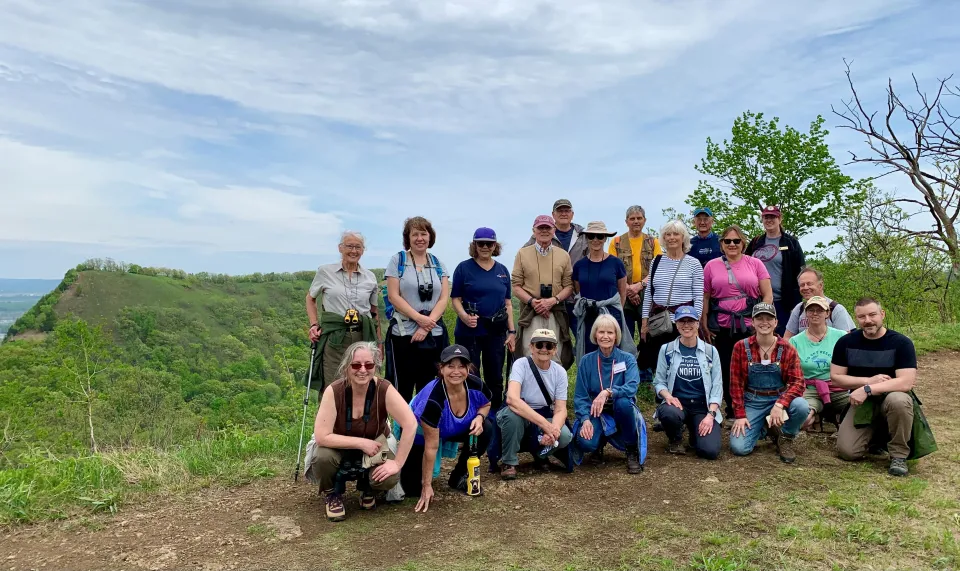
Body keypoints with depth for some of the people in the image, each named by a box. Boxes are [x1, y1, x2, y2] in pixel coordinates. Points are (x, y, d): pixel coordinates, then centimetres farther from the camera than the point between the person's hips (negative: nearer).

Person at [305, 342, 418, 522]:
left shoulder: (384, 389, -25)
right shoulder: (334, 391, -26)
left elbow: (410, 424, -28)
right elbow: (321, 436, -30)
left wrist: (397, 463, -28)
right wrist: (362, 442, -31)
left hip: (374, 447, 0)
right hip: (339, 447, 0)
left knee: (389, 478, -27)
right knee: (322, 456, -33)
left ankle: (367, 488, 11)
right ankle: (332, 494, 1)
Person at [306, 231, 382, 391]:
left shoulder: (370, 277, 10)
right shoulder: (325, 271, 4)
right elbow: (310, 298, 17)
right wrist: (314, 325, 3)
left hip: (363, 338, 2)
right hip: (334, 338, -2)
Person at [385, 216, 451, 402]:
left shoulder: (438, 264, 10)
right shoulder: (397, 260, 1)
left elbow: (444, 299, 3)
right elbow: (393, 296, -6)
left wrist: (427, 325, -10)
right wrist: (419, 318, -15)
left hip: (434, 334, 3)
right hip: (403, 333, -3)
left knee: (428, 388, 8)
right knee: (403, 387, 1)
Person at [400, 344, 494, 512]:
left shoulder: (476, 385, -25)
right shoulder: (432, 399, -39)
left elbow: (486, 404, 2)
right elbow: (431, 446, -31)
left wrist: (479, 417, -23)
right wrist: (427, 486, -23)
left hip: (451, 430, 5)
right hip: (419, 434, -4)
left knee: (485, 428, -22)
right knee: (413, 488, -13)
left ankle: (458, 476, -2)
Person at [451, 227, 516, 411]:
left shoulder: (502, 270, 9)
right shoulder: (464, 267, -2)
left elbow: (507, 303, 12)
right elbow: (455, 298, -3)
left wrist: (511, 331, 7)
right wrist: (464, 316, -22)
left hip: (496, 332, 4)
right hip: (469, 332, -3)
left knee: (495, 378, 11)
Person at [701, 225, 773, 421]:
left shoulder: (755, 264, 6)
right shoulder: (711, 266, 7)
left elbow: (768, 295, 5)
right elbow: (705, 297, 8)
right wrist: (704, 325, 3)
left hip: (750, 327, 0)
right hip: (722, 328, 1)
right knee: (726, 369, 6)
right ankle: (731, 410, 20)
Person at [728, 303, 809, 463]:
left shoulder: (787, 349, -4)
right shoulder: (741, 347, -5)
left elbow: (798, 382, -11)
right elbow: (736, 383, -4)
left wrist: (780, 404, -28)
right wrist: (740, 415, -10)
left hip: (780, 398, 1)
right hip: (752, 402, 0)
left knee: (801, 406, -34)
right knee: (739, 447, -17)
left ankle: (785, 438, 0)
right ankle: (763, 427, 18)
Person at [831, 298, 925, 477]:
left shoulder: (901, 342, -13)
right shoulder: (846, 342, -5)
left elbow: (906, 382, -22)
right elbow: (836, 377, -4)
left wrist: (867, 389, -29)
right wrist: (869, 380, -17)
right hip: (862, 402, 2)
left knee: (899, 400, -40)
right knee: (848, 451, -14)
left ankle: (899, 455, -16)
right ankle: (873, 433, 23)